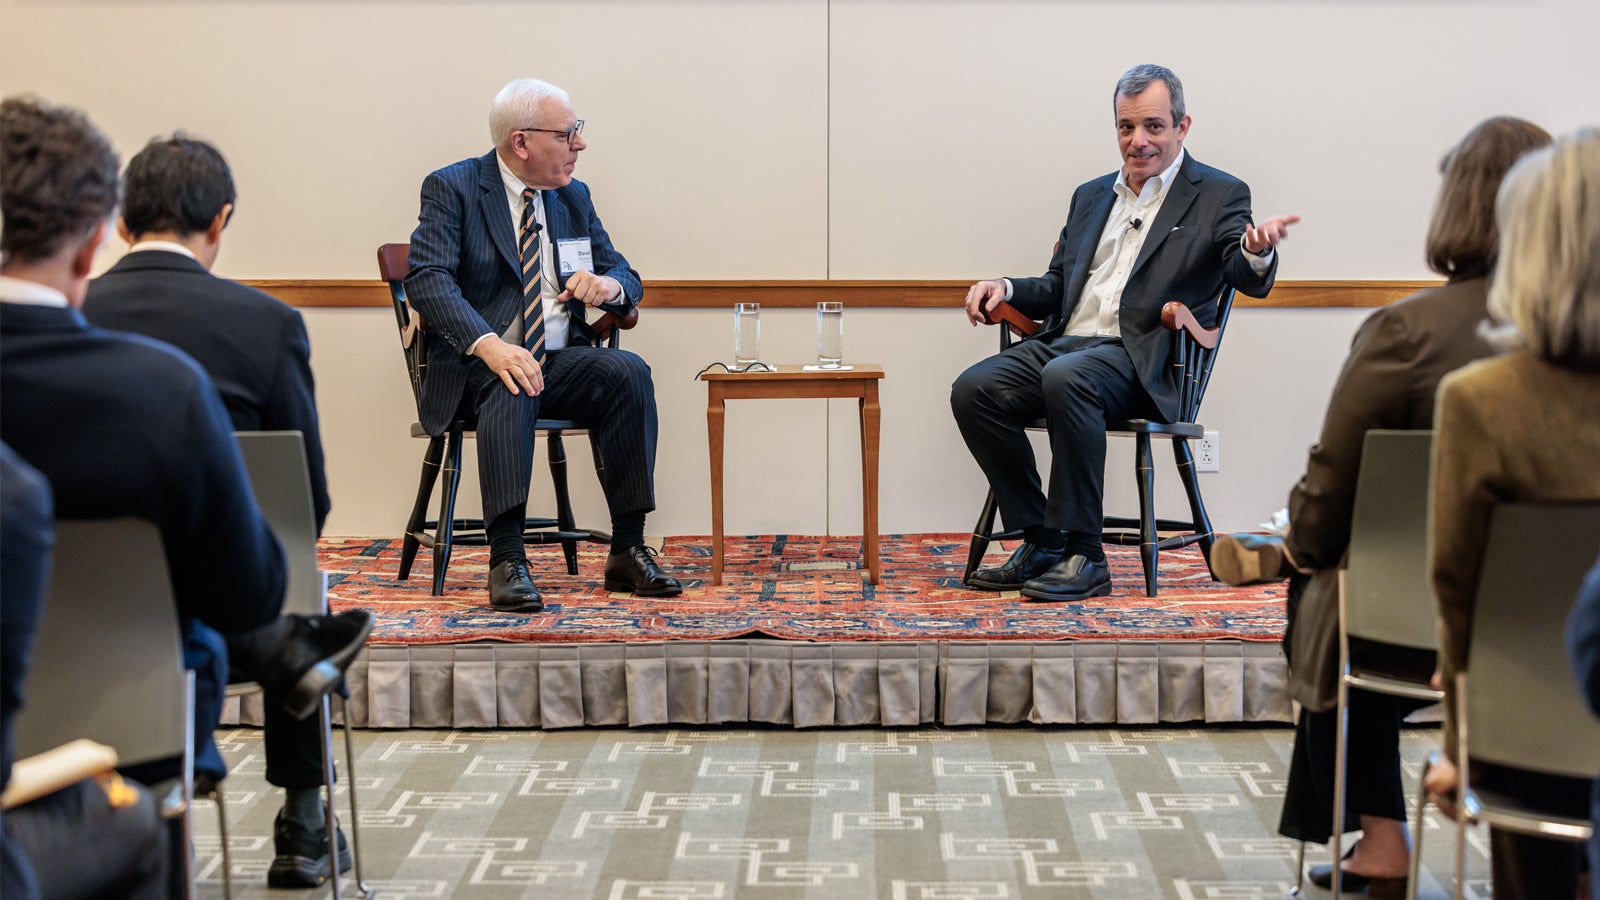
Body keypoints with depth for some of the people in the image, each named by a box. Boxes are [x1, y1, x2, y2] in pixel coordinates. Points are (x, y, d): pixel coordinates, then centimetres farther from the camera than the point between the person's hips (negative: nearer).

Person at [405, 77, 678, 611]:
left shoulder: (573, 196, 16)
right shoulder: (451, 188, -1)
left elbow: (627, 278, 20)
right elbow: (427, 280, -15)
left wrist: (609, 284, -8)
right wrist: (488, 344, -32)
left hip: (560, 361, 5)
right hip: (478, 364, -5)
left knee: (628, 371, -26)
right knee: (511, 388, -39)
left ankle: (627, 550, -24)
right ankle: (507, 558, -40)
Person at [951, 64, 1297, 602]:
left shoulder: (1218, 195, 6)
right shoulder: (1091, 195, 24)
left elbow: (1248, 280, -10)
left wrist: (1256, 251, -34)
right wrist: (1006, 290, 7)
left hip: (1142, 359, -6)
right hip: (1064, 342, 6)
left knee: (1066, 378, -36)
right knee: (973, 390, -19)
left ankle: (1083, 556, -29)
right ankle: (1040, 541, -9)